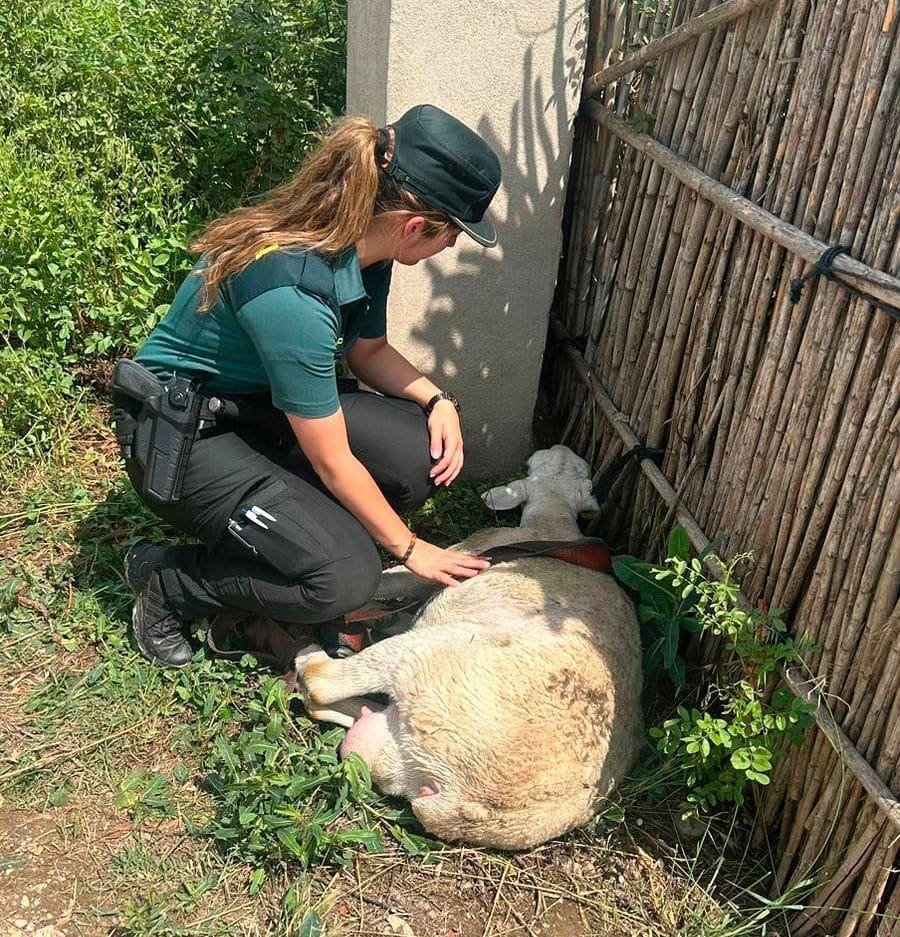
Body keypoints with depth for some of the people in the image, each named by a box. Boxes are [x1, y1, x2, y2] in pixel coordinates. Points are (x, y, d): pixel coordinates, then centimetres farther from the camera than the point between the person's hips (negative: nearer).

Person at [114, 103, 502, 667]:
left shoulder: (361, 247, -8)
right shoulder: (292, 291, -33)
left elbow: (368, 350, 11)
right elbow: (332, 462, -24)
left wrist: (436, 400, -7)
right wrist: (408, 548, -11)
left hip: (261, 406, 8)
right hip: (181, 437, -8)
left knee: (425, 454, -13)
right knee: (345, 578, -21)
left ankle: (285, 533, 9)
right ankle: (164, 577, 1)